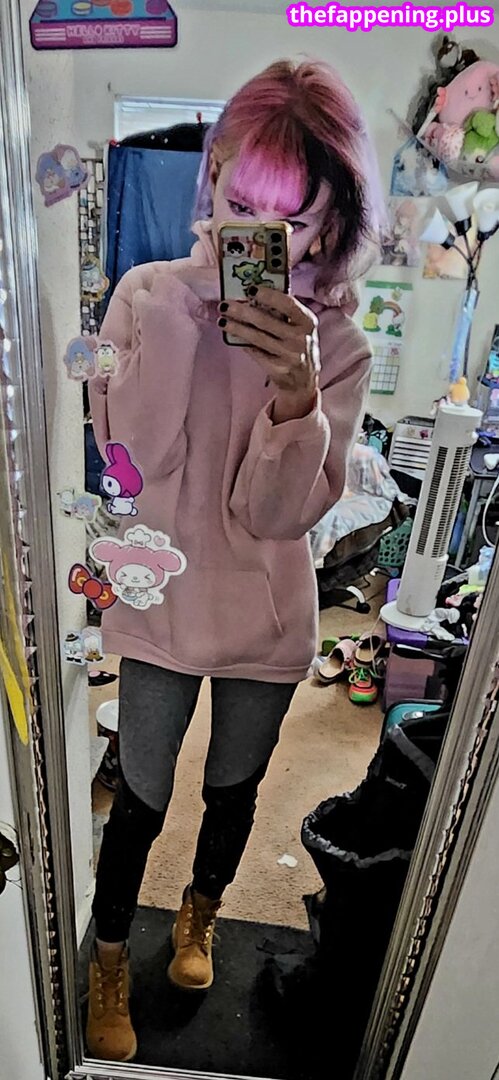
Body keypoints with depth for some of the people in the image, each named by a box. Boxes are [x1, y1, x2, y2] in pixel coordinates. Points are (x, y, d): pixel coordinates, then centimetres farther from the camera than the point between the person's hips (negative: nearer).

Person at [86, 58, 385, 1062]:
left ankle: (199, 914, 59)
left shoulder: (337, 343, -11)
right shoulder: (149, 293, -10)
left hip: (268, 616, 1)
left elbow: (277, 512, -20)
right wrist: (183, 310, -27)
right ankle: (109, 960, 49)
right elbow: (137, 454, -22)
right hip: (162, 602, -1)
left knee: (234, 788, 24)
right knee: (142, 798, 16)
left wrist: (298, 394, -36)